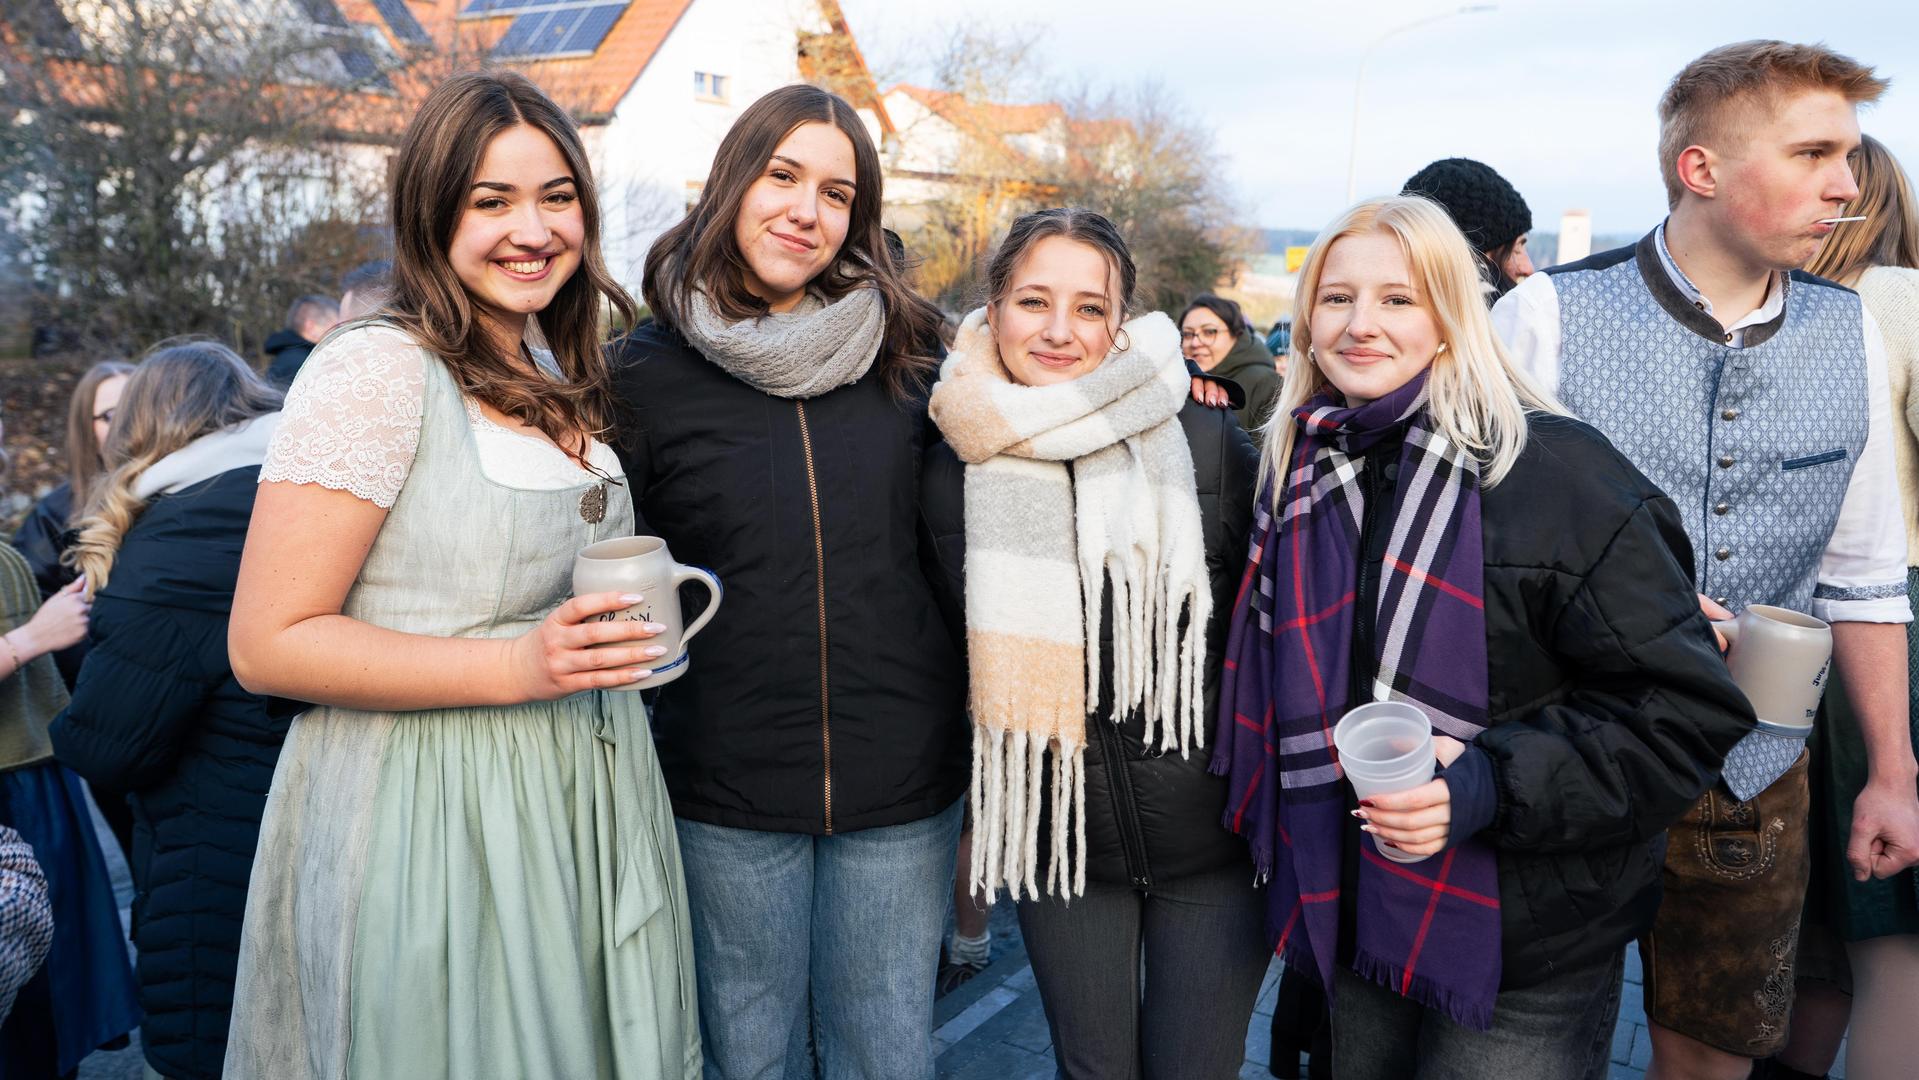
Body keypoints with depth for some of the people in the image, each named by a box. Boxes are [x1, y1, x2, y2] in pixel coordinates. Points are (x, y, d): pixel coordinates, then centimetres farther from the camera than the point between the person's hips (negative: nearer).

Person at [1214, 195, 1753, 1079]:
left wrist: (1491, 785, -27)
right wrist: (1287, 848, 11)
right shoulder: (1299, 475, 3)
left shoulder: (1553, 470, -17)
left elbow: (1686, 708, -17)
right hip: (1359, 917, 5)